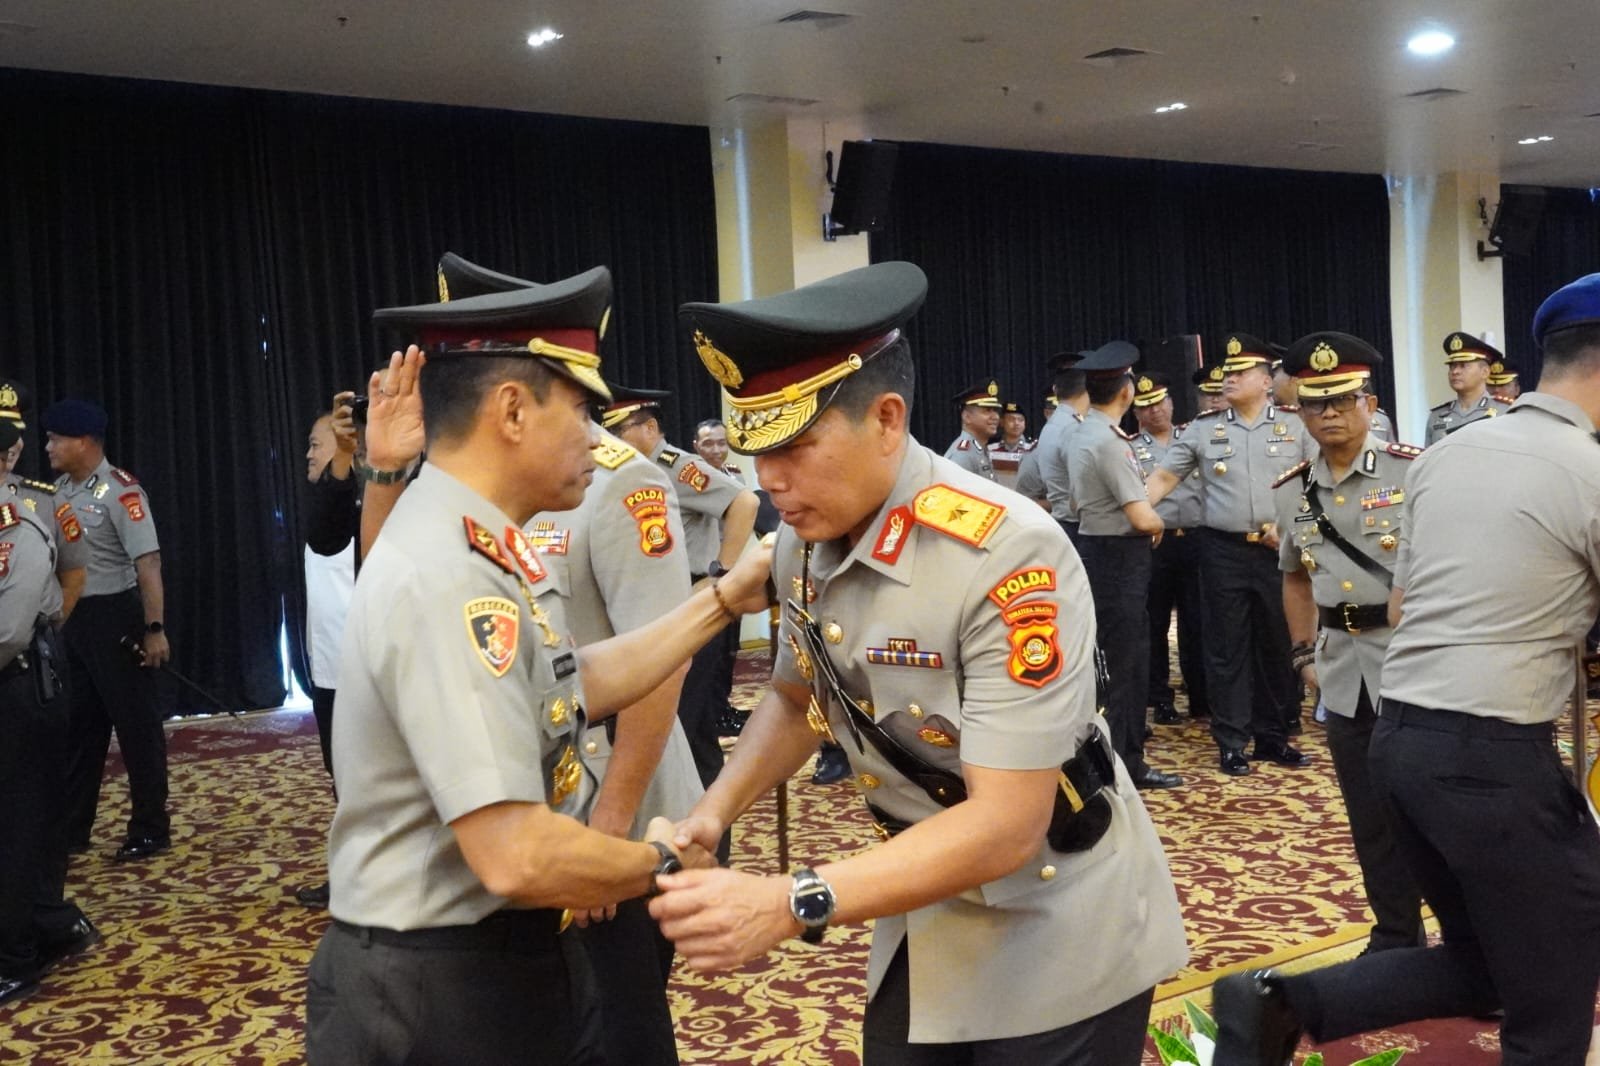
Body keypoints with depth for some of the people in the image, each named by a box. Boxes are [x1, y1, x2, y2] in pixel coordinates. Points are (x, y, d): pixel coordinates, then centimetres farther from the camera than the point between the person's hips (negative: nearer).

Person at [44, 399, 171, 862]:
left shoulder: (119, 491, -15)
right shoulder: (59, 490, 8)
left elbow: (148, 562, -19)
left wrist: (154, 628, -23)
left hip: (114, 617, -8)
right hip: (70, 618, 8)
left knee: (135, 723, 1)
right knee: (79, 724, 15)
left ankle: (150, 830, 12)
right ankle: (71, 828, 26)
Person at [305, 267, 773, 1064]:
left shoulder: (460, 549, 6)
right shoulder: (451, 579, -27)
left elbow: (575, 688, 14)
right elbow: (518, 857, -33)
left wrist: (723, 600, 12)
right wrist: (660, 864, -15)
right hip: (441, 996, -10)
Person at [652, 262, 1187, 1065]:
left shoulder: (1008, 557, -28)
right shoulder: (801, 547, -7)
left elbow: (1004, 826, -30)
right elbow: (797, 698, 11)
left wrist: (790, 904, -37)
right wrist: (711, 815, -6)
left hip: (1058, 938, -5)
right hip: (926, 919, 6)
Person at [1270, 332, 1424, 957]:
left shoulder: (1413, 470, -9)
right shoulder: (1291, 493, 5)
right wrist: (1305, 654, 15)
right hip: (1344, 670, 5)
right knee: (1370, 814, 12)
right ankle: (1396, 934, 27)